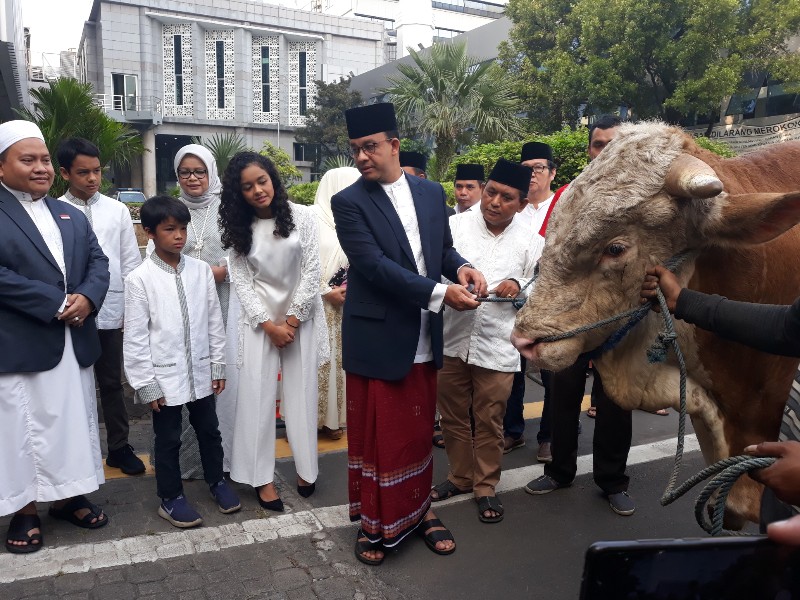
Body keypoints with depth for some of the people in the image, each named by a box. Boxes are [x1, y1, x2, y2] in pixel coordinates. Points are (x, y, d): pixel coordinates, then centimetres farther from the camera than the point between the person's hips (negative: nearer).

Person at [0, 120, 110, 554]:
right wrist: (56, 304, -19)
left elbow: (98, 261, 7)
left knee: (74, 422, 14)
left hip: (74, 343, 6)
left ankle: (68, 496, 30)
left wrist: (86, 298, -13)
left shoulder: (71, 215, 14)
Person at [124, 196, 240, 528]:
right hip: (165, 375, -3)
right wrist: (146, 384, -9)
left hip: (201, 371, 3)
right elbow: (135, 336, -8)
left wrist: (218, 365, 5)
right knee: (168, 439, 12)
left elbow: (214, 321, 4)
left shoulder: (201, 270, -2)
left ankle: (217, 481, 39)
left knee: (209, 430, 18)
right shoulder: (139, 279, -10)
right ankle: (170, 498, 30)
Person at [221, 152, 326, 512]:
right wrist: (270, 325, -11)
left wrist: (292, 320, -8)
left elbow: (312, 271, -6)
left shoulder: (302, 216, -4)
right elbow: (241, 280, -3)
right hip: (260, 318, 1)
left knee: (302, 393, 3)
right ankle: (261, 476, 8)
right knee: (257, 394, -1)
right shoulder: (240, 229, 1)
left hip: (301, 315, -1)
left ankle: (305, 467, 17)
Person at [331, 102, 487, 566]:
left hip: (425, 339, 4)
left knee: (419, 430, 18)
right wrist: (439, 293, -23)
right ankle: (375, 522, 28)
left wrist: (461, 267, -10)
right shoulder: (349, 202, -9)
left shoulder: (431, 193, 6)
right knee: (376, 434, 9)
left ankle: (421, 509, 38)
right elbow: (374, 265, -19)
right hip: (377, 339, -4)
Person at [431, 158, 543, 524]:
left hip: (497, 345, -1)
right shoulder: (455, 226, -1)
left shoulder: (530, 243, 1)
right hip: (452, 338, 1)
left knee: (489, 421, 10)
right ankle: (460, 476, 36)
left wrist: (519, 287, -15)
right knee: (453, 416, 15)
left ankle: (486, 487, 28)